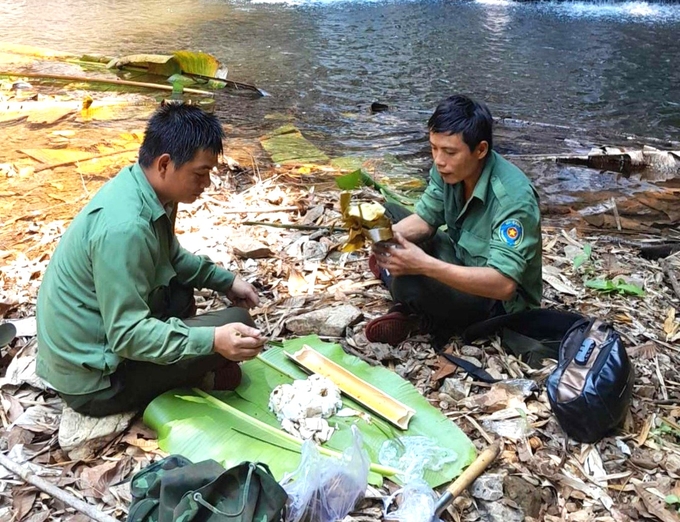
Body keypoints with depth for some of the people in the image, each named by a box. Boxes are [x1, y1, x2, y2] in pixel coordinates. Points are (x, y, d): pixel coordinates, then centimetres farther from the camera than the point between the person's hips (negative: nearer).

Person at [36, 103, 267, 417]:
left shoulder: (142, 186, -2)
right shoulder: (125, 227, -31)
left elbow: (172, 258, 15)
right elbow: (128, 334, -29)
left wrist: (226, 280, 9)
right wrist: (213, 340, -36)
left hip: (98, 335, 9)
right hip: (92, 378, -9)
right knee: (237, 322, -15)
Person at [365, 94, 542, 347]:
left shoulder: (513, 197, -32)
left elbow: (503, 284, -37)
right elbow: (424, 221, -3)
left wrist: (425, 266, -45)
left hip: (498, 300, -8)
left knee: (410, 284, -35)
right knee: (388, 214, 4)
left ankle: (417, 315, 0)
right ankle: (411, 311, -4)